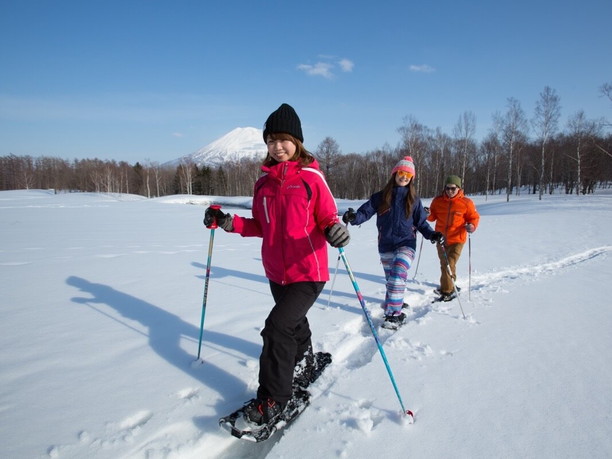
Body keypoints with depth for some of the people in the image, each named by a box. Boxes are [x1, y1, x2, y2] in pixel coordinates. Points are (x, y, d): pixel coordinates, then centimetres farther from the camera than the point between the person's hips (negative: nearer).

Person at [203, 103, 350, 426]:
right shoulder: (263, 181, 6)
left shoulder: (311, 176, -9)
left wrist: (335, 231, -29)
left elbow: (327, 219, -7)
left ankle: (273, 398, 6)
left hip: (308, 272, -6)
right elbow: (261, 226, 11)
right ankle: (304, 357, 55)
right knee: (293, 321, 24)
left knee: (277, 326, -13)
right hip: (276, 272, 6)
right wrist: (229, 223, -1)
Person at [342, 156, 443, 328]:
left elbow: (421, 222, 6)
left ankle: (393, 315, -16)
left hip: (406, 244, -2)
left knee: (397, 276, -19)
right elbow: (366, 211, -4)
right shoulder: (381, 197, 3)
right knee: (390, 280, 12)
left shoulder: (413, 199, 4)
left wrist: (431, 234, -13)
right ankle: (397, 304, 31)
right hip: (385, 245, 2)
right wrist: (353, 217, -25)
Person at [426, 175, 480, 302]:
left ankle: (447, 290, -1)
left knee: (449, 265, -12)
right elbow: (433, 216, 9)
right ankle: (450, 286, 38)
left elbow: (474, 217, 2)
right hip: (440, 238, 4)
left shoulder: (466, 203, -7)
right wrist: (427, 214, -14)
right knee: (444, 264, 17)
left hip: (457, 240, -4)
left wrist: (472, 226, -19)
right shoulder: (438, 201, 1)